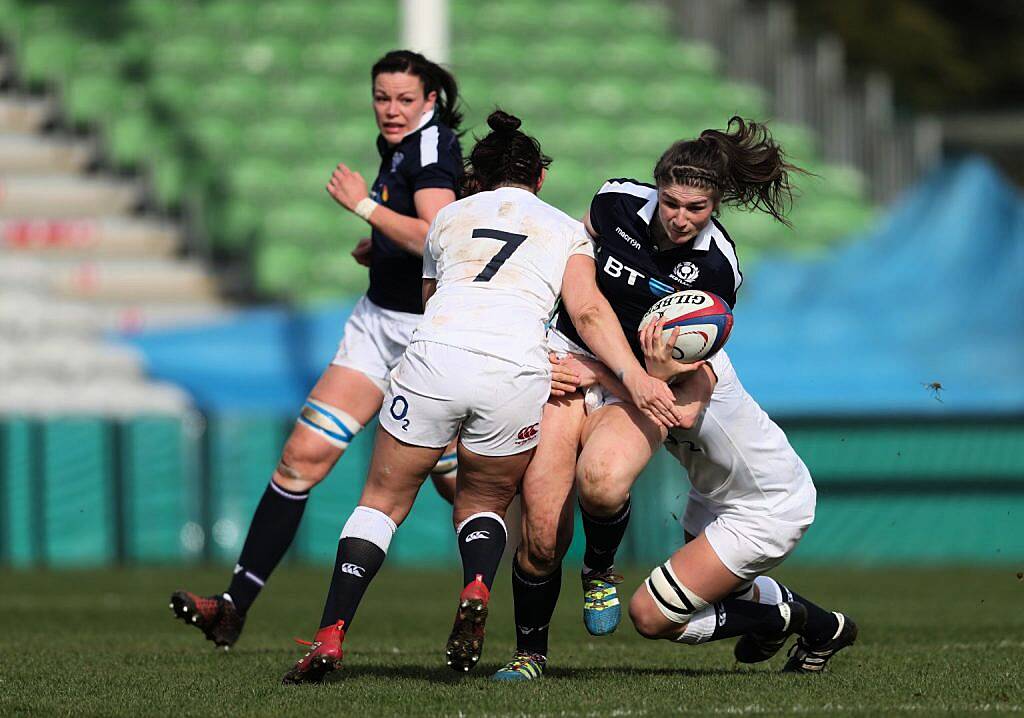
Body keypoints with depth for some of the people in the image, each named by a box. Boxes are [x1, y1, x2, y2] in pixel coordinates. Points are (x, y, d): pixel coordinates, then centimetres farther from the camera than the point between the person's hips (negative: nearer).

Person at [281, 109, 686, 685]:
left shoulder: (449, 218, 27)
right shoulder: (566, 229, 21)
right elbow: (588, 310, 4)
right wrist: (634, 376, -6)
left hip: (436, 354, 0)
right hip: (517, 370, 0)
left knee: (385, 499, 14)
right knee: (484, 502, 22)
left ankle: (330, 636, -2)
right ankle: (477, 589, -10)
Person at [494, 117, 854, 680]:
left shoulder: (715, 269, -13)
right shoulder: (617, 202, -9)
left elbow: (692, 362, -1)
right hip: (567, 361, 2)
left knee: (602, 480, -36)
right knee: (541, 538, -12)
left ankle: (601, 570, -4)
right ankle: (530, 652, 10)